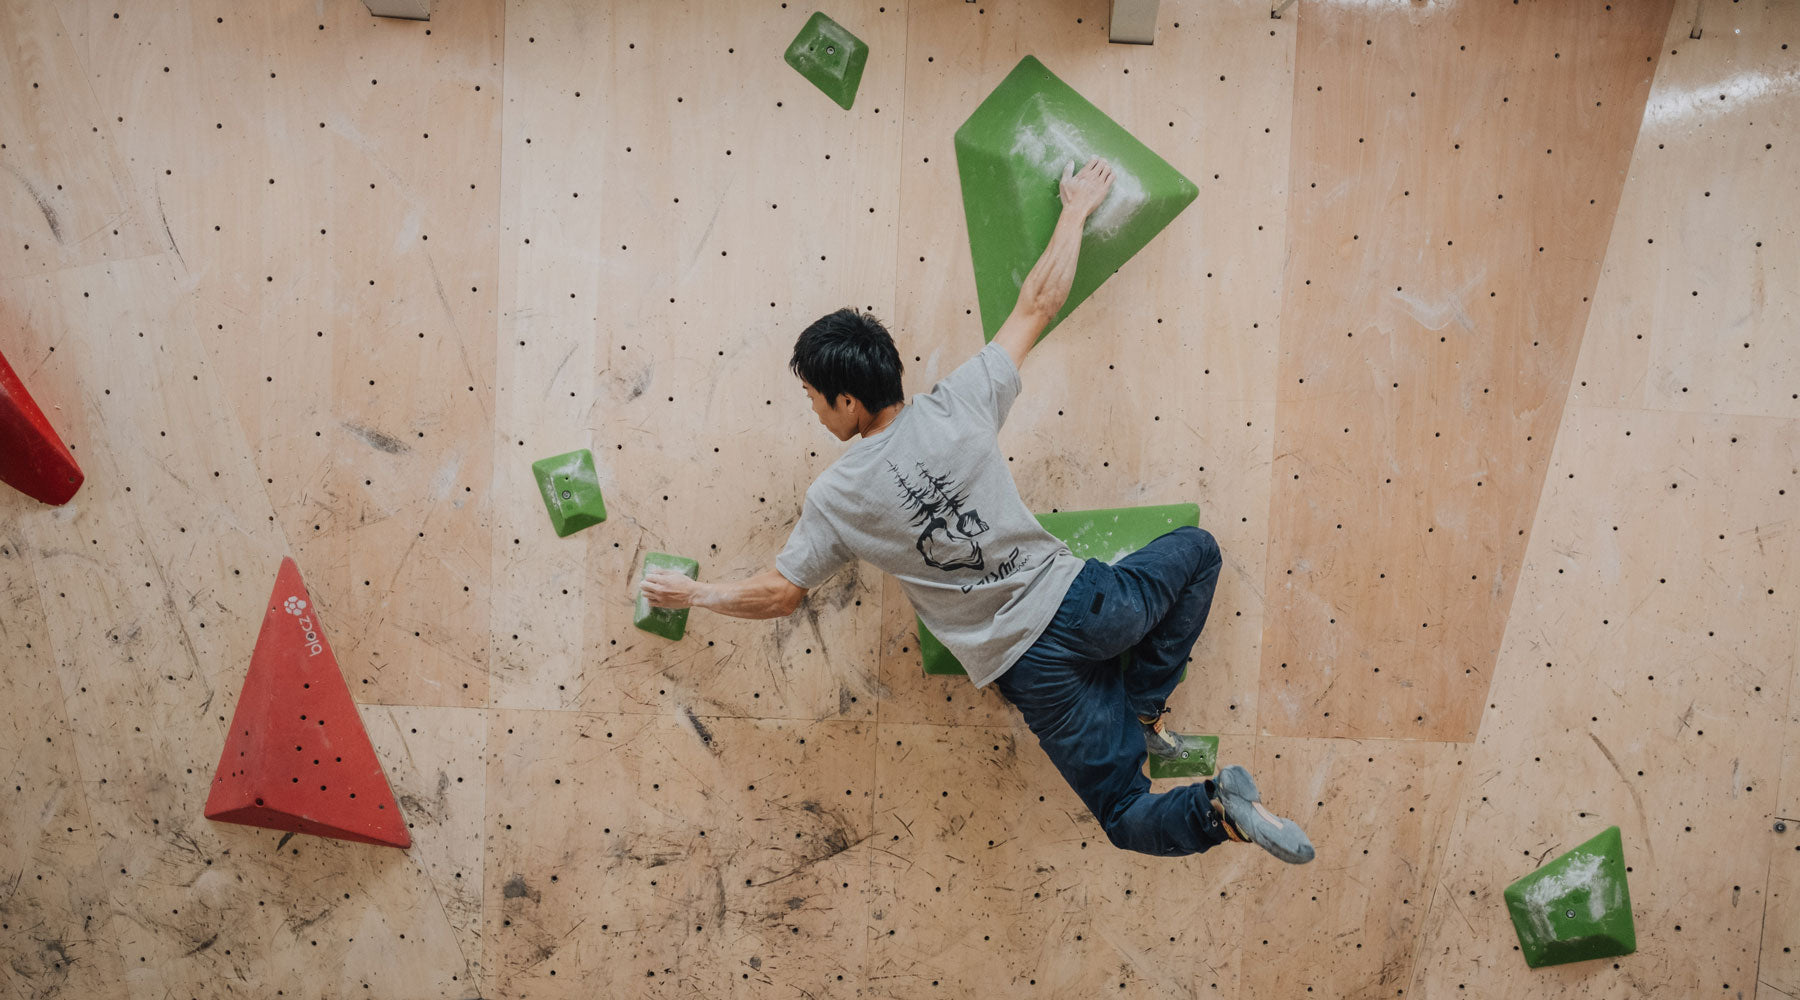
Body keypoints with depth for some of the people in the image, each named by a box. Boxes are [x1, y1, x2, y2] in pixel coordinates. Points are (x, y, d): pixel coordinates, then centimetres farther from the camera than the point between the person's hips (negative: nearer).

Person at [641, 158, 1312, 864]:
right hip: (1080, 602, 1)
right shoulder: (959, 406, -5)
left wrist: (691, 594, 21)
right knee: (1197, 548, 34)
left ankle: (1215, 812, -19)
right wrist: (1077, 209, 22)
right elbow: (1039, 302, 6)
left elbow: (779, 594, 4)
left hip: (1027, 666, -1)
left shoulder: (835, 498, -8)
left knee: (1129, 818, 16)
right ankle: (1144, 709, 20)